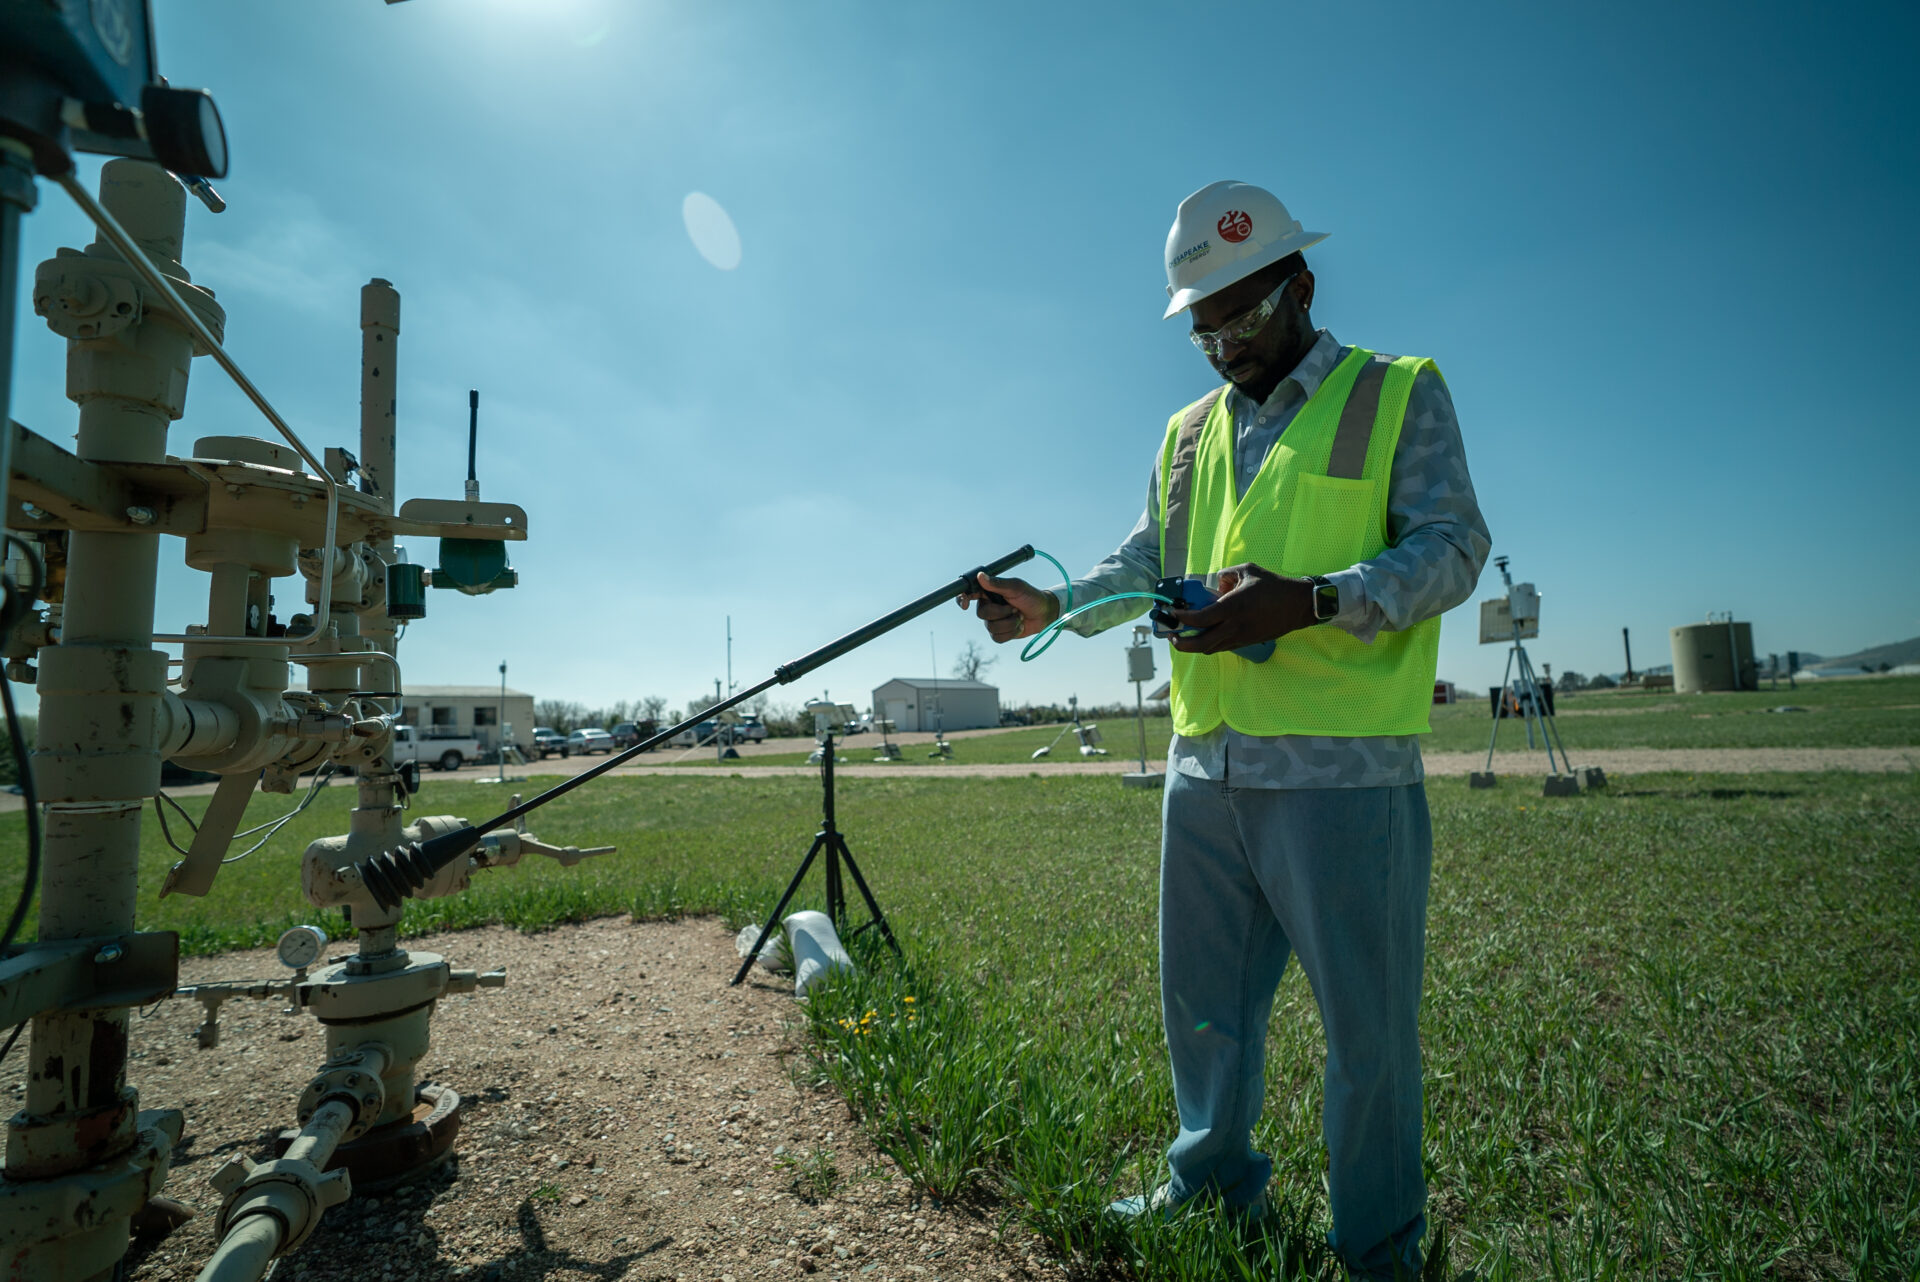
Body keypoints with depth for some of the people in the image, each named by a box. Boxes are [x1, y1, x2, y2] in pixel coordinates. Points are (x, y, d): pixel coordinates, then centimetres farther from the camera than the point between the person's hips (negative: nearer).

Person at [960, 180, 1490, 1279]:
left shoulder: (1399, 394, 4)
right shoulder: (1190, 430, 19)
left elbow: (1452, 549, -6)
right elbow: (1146, 562, 19)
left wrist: (1309, 600, -21)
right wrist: (1055, 605, 1)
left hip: (1343, 773, -5)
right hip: (1204, 768, 5)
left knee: (1367, 1022, 8)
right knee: (1202, 1003, 18)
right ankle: (1213, 1180, 41)